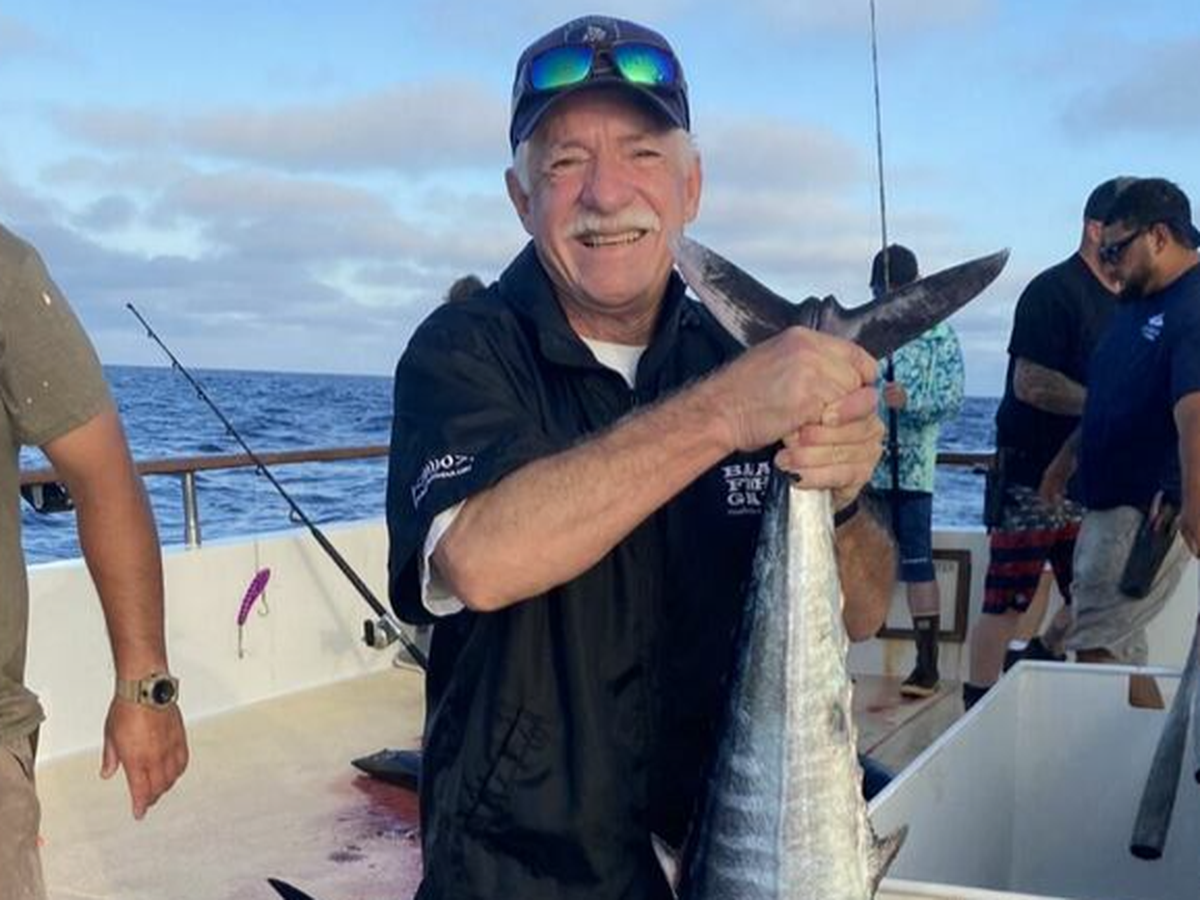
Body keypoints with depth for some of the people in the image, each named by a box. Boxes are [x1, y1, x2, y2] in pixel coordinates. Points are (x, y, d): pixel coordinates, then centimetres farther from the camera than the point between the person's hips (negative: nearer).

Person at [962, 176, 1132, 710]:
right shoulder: (1055, 291, -11)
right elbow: (1031, 385, -19)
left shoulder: (1127, 300, 15)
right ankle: (979, 705, 6)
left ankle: (1040, 658, 33)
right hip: (1034, 479, -8)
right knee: (1008, 601, -3)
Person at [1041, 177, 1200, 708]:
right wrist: (1069, 456, 27)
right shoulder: (1139, 302, 14)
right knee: (1119, 646, 14)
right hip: (1109, 500, 10)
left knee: (1097, 644, -10)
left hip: (1148, 510, -10)